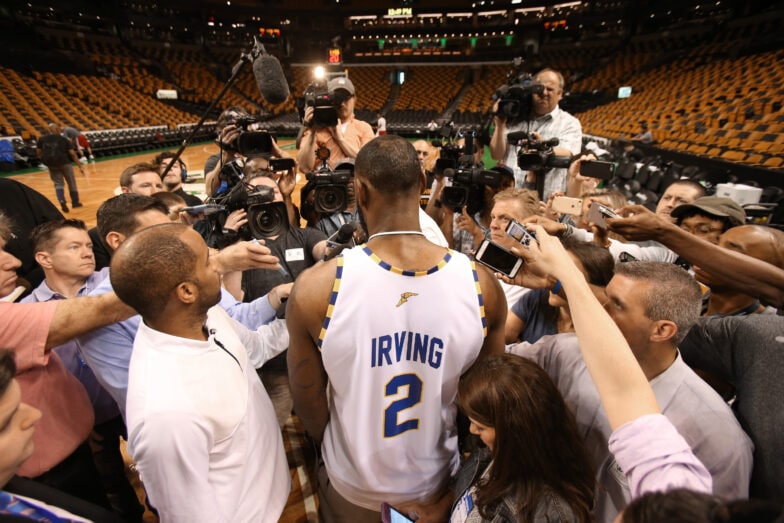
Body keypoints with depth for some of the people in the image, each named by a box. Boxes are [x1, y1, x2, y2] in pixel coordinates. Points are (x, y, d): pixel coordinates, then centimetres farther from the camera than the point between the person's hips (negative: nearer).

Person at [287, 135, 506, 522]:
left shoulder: (316, 287, -28)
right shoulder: (481, 284, -22)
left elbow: (307, 400, -13)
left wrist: (333, 452, 9)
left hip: (353, 485, 0)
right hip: (439, 484, 1)